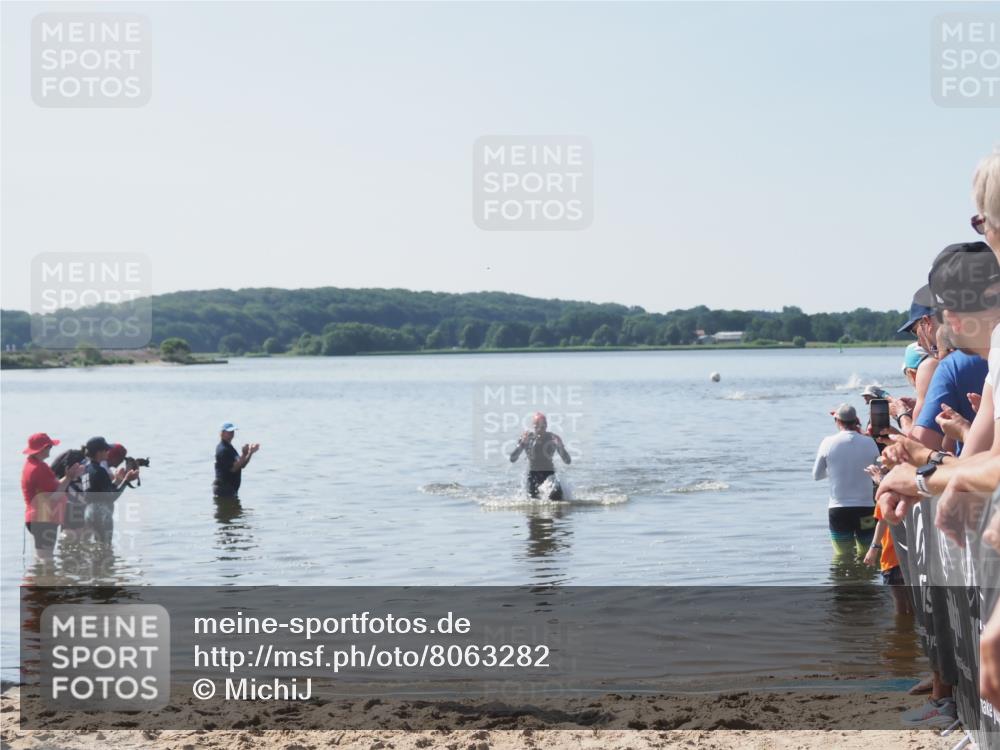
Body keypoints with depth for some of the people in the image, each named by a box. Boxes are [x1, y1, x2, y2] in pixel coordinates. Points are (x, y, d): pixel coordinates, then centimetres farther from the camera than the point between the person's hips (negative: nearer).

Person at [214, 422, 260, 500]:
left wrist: (250, 452, 2)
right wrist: (244, 454, -26)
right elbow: (233, 468, -23)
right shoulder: (223, 450, -16)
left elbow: (242, 465, 16)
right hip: (224, 488, -11)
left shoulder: (229, 448, 16)